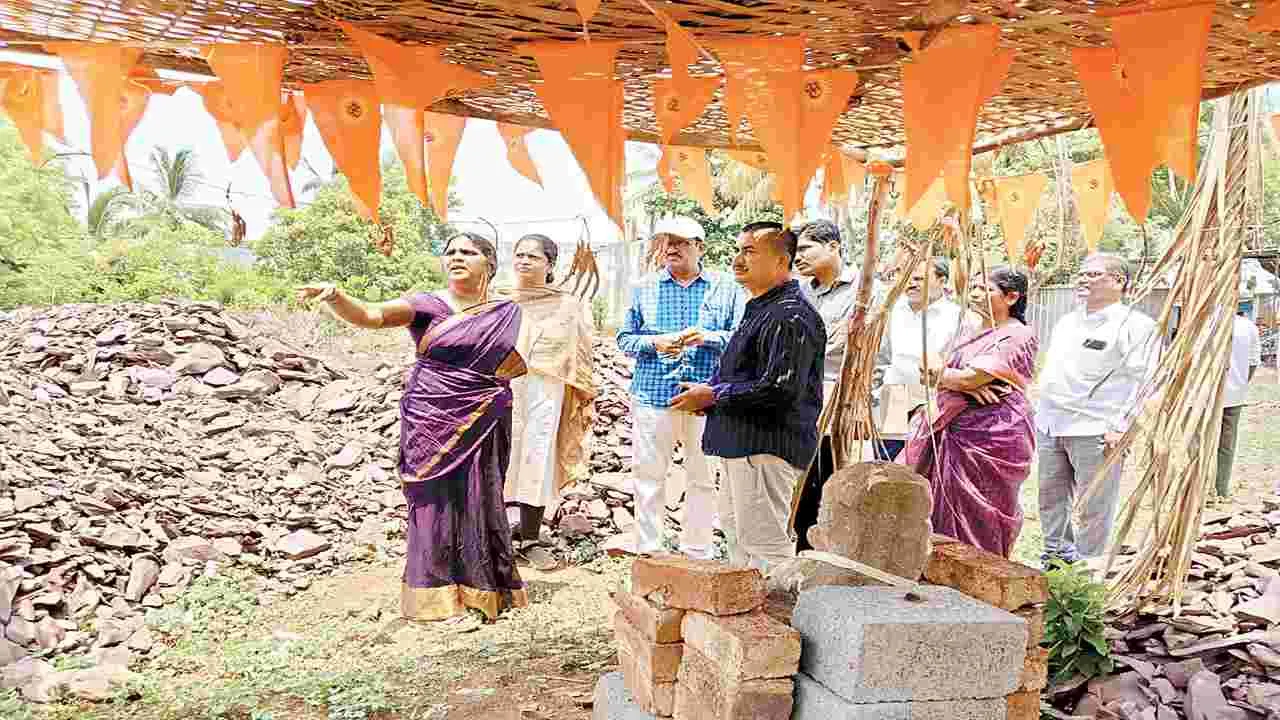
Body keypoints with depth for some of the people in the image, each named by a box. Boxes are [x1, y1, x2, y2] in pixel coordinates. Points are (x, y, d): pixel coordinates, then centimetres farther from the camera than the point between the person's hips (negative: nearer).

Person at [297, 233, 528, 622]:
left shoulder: (507, 312, 6)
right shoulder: (426, 305, -3)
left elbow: (519, 363, 16)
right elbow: (370, 315, -17)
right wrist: (335, 296, -35)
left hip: (483, 425, 2)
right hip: (432, 424, -2)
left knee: (478, 499, 6)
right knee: (435, 498, 1)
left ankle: (480, 588, 21)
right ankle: (437, 593, 12)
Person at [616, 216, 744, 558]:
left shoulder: (725, 289, 6)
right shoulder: (644, 289, 10)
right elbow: (624, 339, 12)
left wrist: (708, 337, -14)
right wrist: (653, 342, -8)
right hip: (653, 397, 1)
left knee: (703, 478, 6)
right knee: (649, 477, 3)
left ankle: (697, 551, 20)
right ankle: (647, 551, 15)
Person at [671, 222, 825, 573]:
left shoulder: (790, 315, -18)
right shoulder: (760, 308, 17)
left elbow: (782, 389, -26)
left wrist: (714, 396, -17)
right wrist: (707, 389, 7)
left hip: (768, 446, -11)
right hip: (742, 442, 11)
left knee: (764, 541, -6)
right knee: (735, 528, 21)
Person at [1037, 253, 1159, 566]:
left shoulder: (1137, 325, -5)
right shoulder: (1066, 321, 18)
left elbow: (1141, 382, -11)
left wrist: (1120, 427, -17)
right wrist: (1039, 413, 19)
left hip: (1094, 432, -7)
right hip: (1048, 426, 7)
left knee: (1094, 507, 1)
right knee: (1050, 497, 14)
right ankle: (1055, 553, 30)